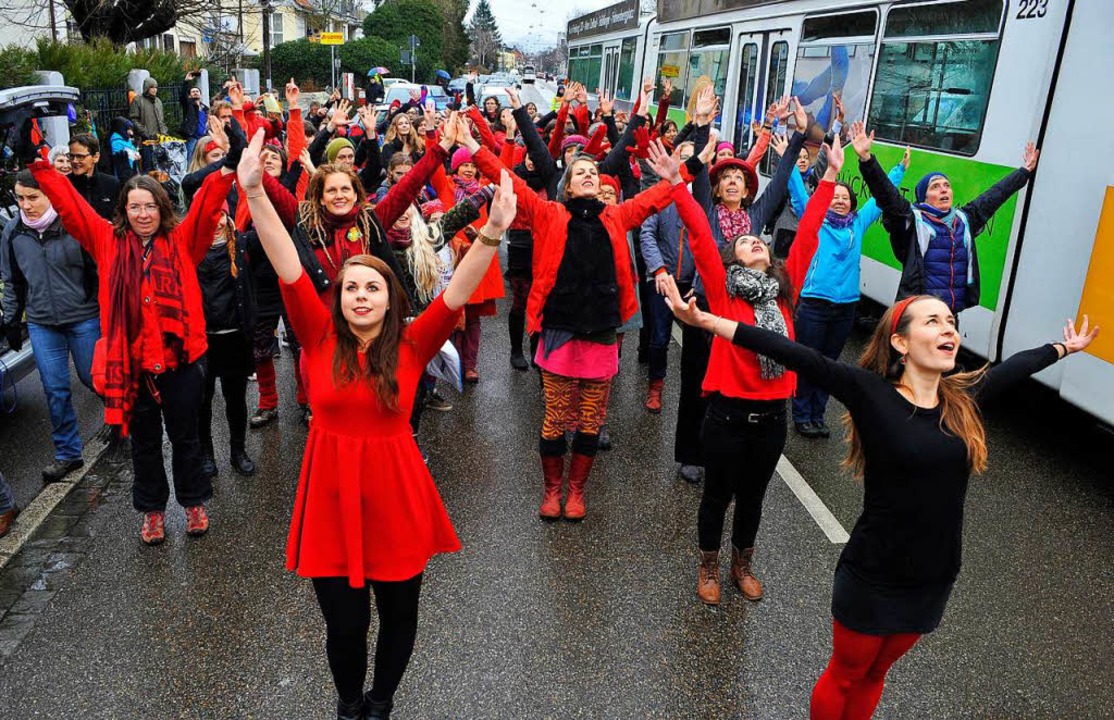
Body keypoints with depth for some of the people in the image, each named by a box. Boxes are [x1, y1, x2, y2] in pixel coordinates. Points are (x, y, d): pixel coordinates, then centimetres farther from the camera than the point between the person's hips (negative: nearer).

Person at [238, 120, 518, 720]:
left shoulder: (411, 346, -6)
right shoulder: (321, 338, -3)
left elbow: (457, 293, -19)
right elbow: (288, 267, -14)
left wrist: (491, 234, -34)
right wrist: (254, 192, -24)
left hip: (395, 497, 0)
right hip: (331, 496, 0)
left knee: (398, 616, 15)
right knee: (344, 624, 11)